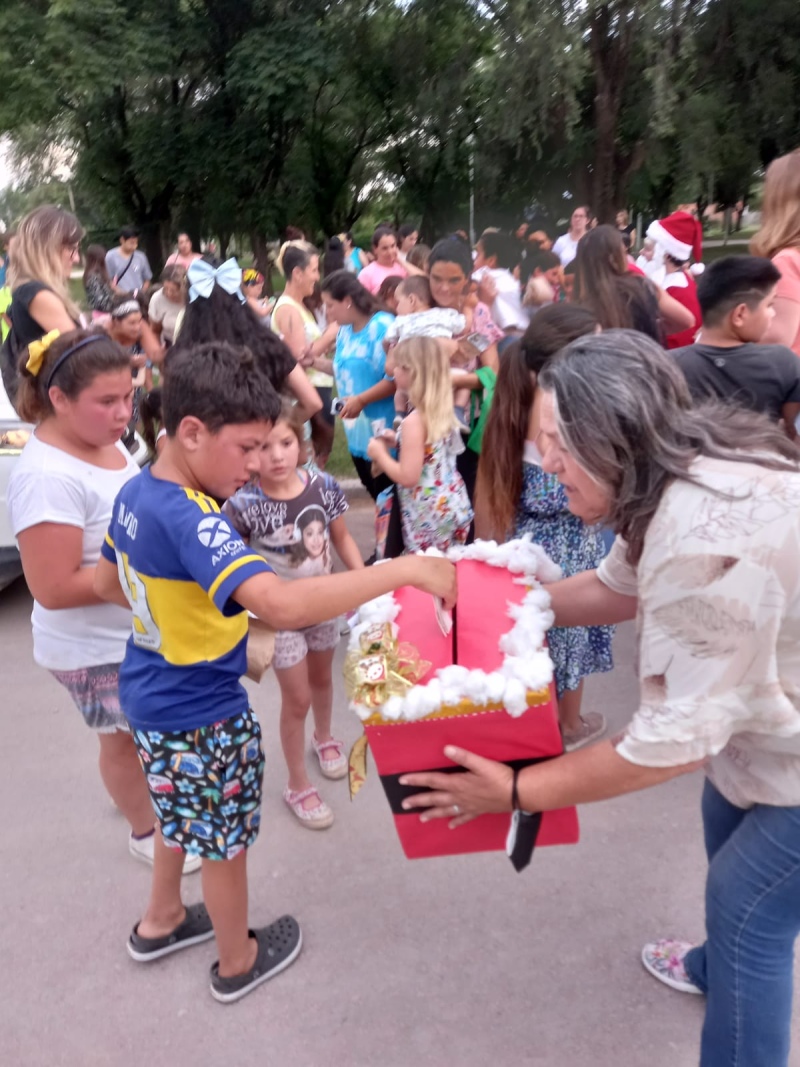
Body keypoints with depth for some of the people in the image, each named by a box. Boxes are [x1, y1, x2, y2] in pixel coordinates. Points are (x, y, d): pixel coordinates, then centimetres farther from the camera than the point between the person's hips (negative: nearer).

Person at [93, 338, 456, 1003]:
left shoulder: (136, 493, -3)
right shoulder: (192, 521, -34)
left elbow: (106, 585, 12)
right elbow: (283, 605, -49)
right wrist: (407, 569, -47)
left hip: (151, 695, 9)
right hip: (202, 716, -8)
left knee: (183, 816, 31)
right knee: (224, 839, 16)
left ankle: (161, 922, 54)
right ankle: (239, 962, 41)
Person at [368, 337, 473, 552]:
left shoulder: (414, 421, -21)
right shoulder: (442, 411, 4)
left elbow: (408, 477, -23)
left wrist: (380, 454, -9)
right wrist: (398, 441, 13)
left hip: (429, 516, -9)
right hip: (454, 506, 9)